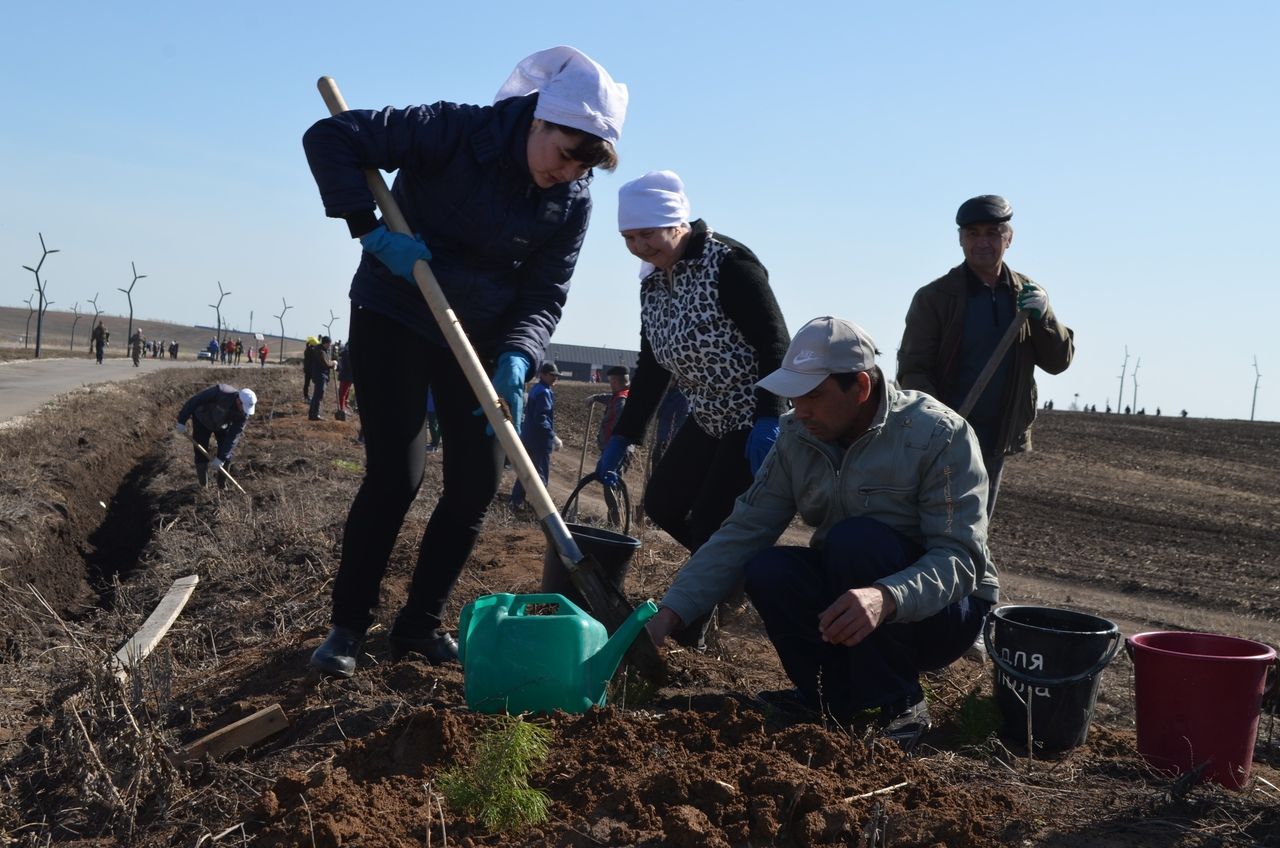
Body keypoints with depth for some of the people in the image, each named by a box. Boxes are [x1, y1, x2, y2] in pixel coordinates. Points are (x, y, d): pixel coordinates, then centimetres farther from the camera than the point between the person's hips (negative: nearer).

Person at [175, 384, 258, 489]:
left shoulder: (244, 414, -28)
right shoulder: (220, 392, -40)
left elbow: (232, 437, -26)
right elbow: (194, 401, -30)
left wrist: (220, 459, -30)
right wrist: (182, 421, -27)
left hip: (222, 424, 3)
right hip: (202, 421, -3)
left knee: (226, 454, -4)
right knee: (201, 453, -5)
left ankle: (222, 486, 15)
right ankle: (203, 486, 15)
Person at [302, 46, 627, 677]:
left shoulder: (573, 201, -9)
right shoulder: (455, 132, -22)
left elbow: (545, 296, -8)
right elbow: (328, 137, -22)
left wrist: (517, 358, -27)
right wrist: (371, 230, -29)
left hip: (480, 338, 5)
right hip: (392, 318, -5)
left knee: (478, 481, 1)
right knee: (396, 474, -11)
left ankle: (421, 622, 18)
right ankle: (349, 624, 8)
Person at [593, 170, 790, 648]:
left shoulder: (729, 263, -20)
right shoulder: (653, 284, 5)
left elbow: (774, 344, -23)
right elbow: (652, 370, 10)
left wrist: (767, 421, -30)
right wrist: (622, 439, 6)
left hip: (758, 418, -9)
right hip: (709, 417, 9)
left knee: (709, 524, -8)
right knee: (662, 504, 13)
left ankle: (688, 636, 9)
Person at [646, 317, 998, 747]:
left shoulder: (941, 436, -22)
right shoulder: (797, 436, -6)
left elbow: (960, 558, -29)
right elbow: (741, 532, -8)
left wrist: (885, 599, -49)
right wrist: (668, 614, -19)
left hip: (946, 608, -4)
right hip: (852, 595, 5)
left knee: (855, 539, -32)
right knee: (766, 571, -22)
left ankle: (900, 704, -15)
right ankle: (830, 694, -3)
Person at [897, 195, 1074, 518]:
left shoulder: (1028, 295, 7)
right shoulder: (934, 297, -7)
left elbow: (1058, 361, 5)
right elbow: (912, 370, -11)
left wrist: (1043, 316, -15)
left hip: (996, 442, 5)